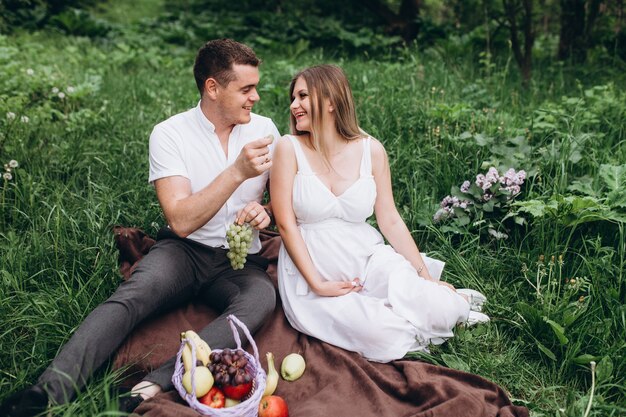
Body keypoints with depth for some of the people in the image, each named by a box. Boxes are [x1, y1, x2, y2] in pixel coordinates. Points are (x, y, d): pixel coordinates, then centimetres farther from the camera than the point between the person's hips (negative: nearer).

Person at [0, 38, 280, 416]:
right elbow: (181, 221, -16)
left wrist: (265, 209, -10)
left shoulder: (264, 129, 5)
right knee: (129, 298, -32)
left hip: (241, 261, 2)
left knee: (262, 297, -33)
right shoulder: (170, 134, -5)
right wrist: (237, 172, -24)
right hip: (183, 250, -1)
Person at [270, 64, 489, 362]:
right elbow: (286, 224, -8)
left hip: (368, 260, 2)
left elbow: (390, 220, 4)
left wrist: (427, 278, 0)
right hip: (312, 269, -2)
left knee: (435, 307, -24)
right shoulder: (290, 148, -6)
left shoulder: (371, 150, 0)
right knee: (380, 336, -26)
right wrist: (317, 284, -16)